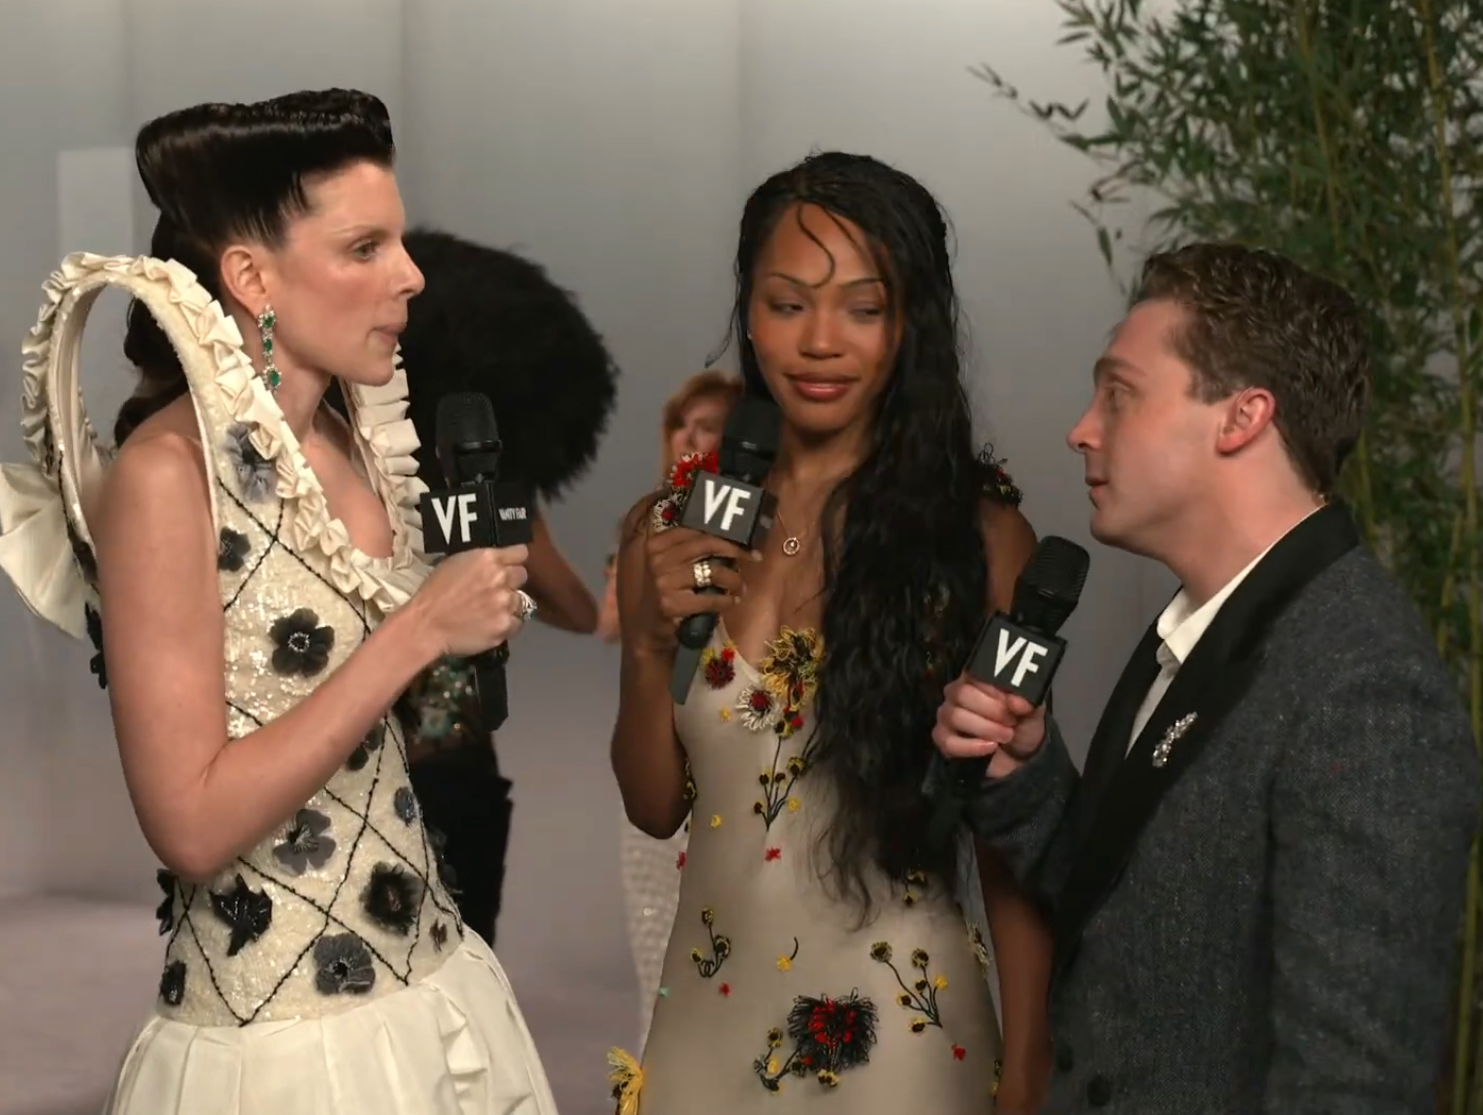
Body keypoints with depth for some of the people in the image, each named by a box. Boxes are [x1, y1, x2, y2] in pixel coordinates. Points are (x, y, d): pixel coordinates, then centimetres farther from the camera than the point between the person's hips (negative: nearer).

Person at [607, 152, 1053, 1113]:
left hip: (903, 1031, -3)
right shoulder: (677, 526, -1)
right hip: (709, 1016, 4)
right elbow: (655, 806, 6)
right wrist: (649, 647, -11)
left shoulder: (979, 536, -12)